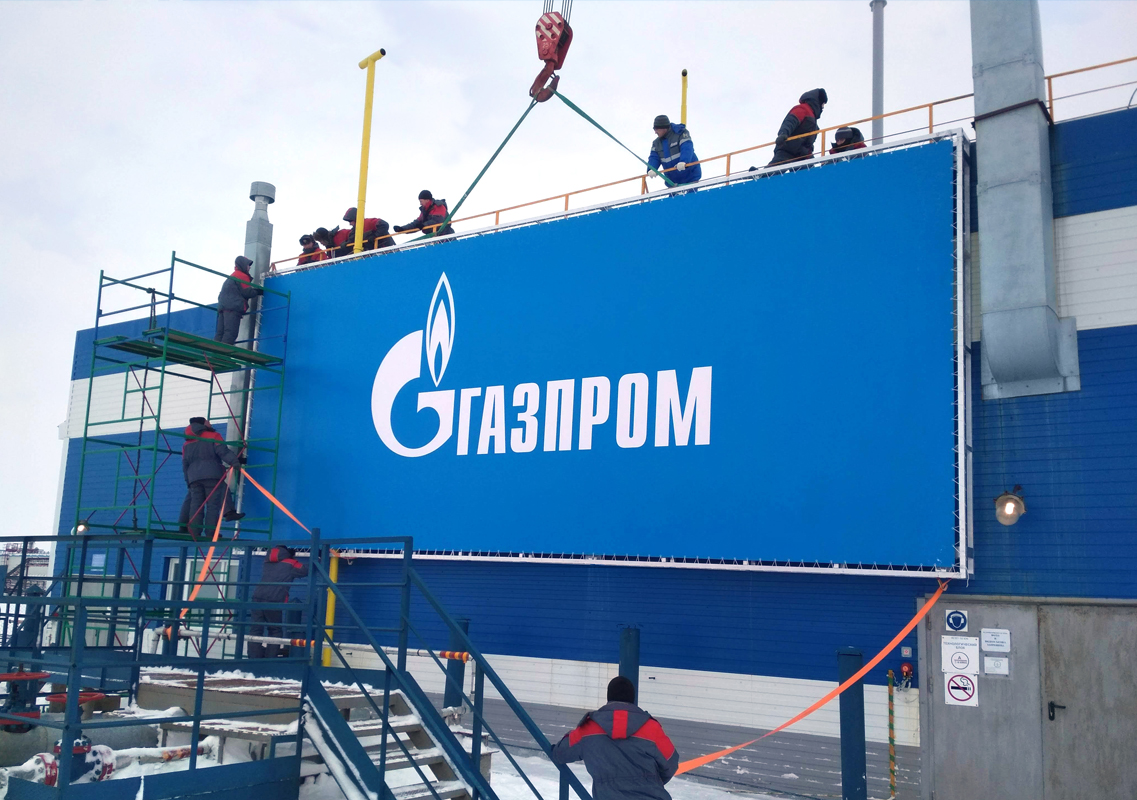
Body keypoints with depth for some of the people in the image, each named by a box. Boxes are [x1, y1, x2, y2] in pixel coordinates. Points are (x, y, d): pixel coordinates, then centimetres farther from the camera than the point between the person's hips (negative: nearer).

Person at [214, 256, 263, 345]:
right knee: (230, 334, -17)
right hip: (234, 307, -9)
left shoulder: (231, 277, 30)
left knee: (220, 334, 0)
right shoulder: (243, 276, 2)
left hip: (222, 306, 9)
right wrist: (259, 291, 9)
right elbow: (246, 292, -5)